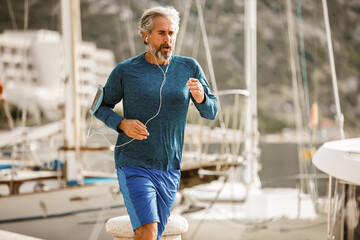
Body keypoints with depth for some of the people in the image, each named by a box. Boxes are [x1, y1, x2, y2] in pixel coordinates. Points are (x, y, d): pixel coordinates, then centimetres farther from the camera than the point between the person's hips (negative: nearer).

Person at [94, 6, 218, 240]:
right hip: (134, 167, -4)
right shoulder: (125, 71, -4)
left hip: (169, 170, 4)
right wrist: (122, 124, -13)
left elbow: (211, 112, 4)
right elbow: (101, 107, 8)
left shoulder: (189, 68, 2)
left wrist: (200, 97, -19)